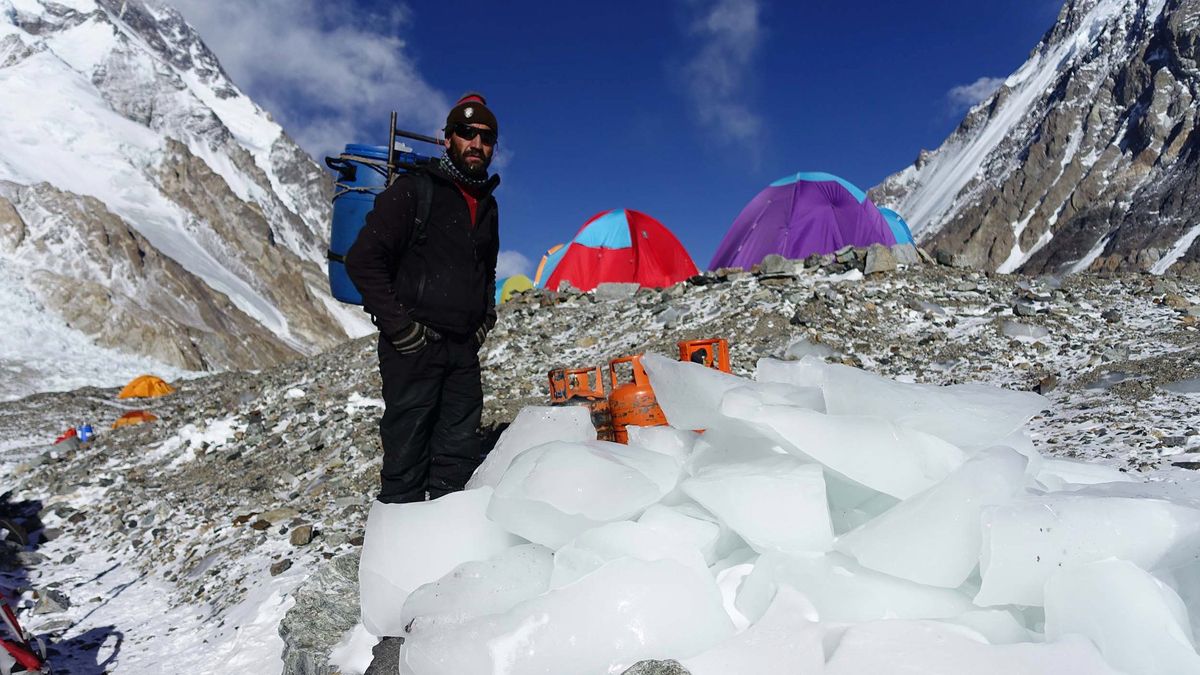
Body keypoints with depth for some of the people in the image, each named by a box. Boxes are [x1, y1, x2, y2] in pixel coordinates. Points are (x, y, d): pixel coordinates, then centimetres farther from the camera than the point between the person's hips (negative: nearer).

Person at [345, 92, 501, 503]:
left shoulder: (487, 205, 16)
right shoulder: (413, 191, -4)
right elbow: (362, 260, -10)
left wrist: (484, 322, 14)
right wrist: (400, 327, -13)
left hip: (463, 350, 6)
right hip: (413, 347, -6)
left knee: (460, 457, 10)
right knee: (406, 455, -2)